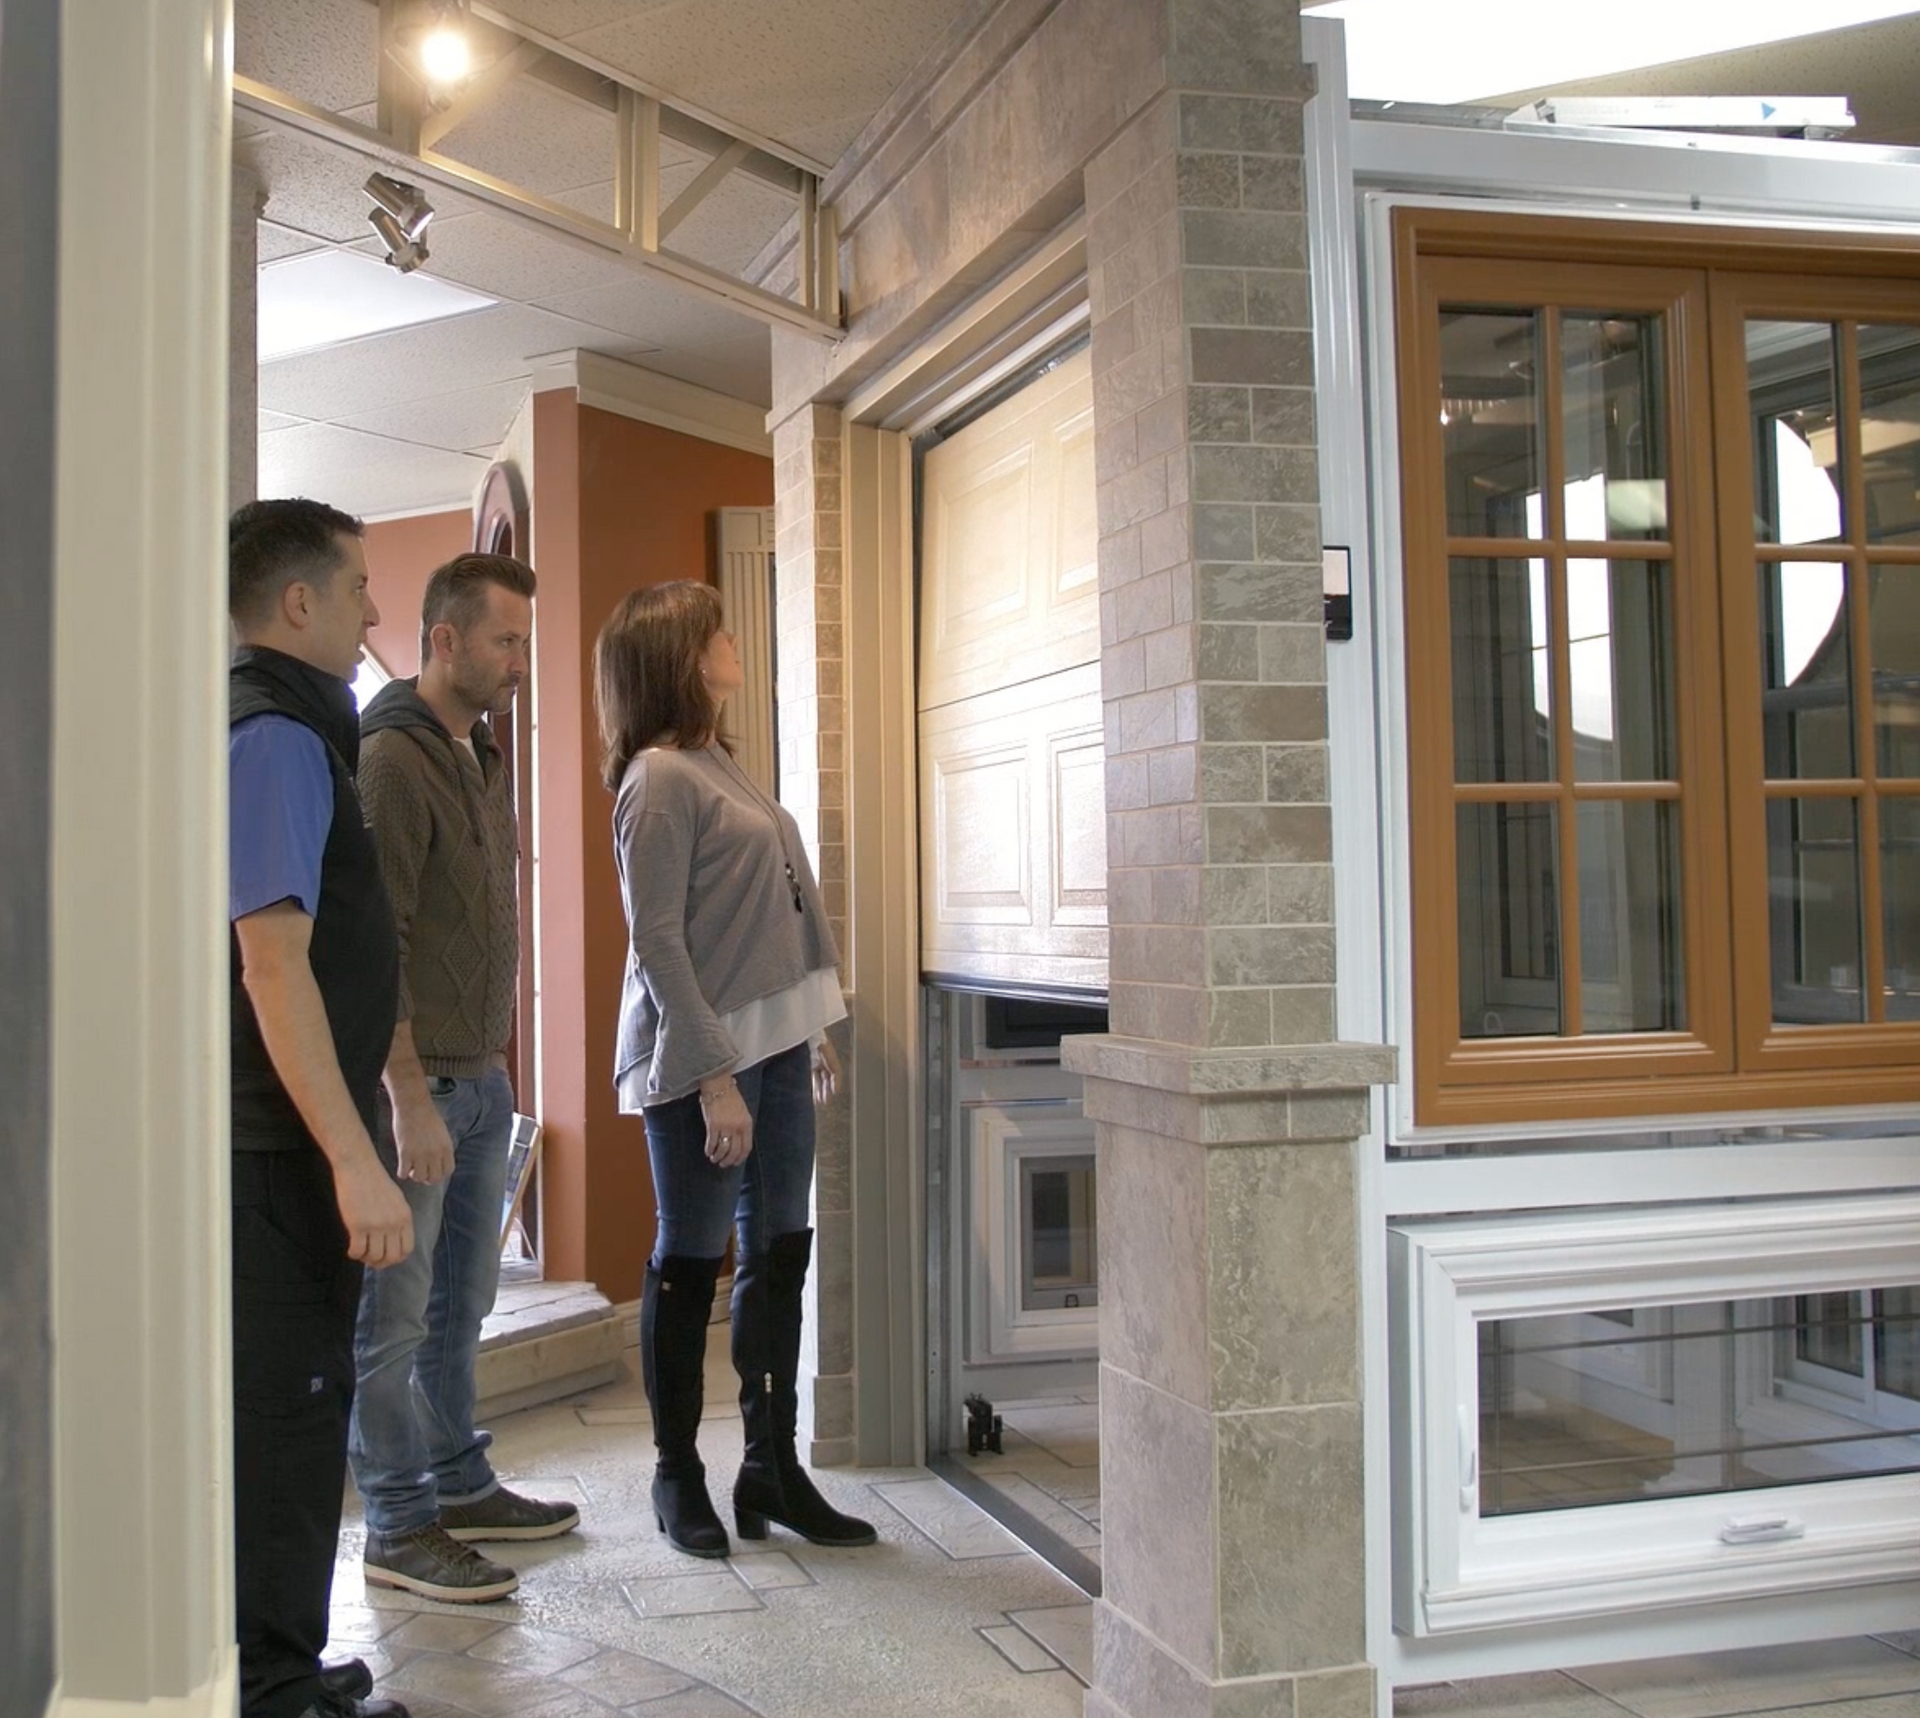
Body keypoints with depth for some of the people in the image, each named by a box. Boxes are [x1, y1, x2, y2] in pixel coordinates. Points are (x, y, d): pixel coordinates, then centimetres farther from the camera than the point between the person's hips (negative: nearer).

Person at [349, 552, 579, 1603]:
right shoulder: (390, 760, -15)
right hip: (414, 1083, -9)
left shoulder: (480, 757, 13)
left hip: (479, 1079, 9)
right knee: (393, 1316, 2)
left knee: (461, 1302, 18)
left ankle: (459, 1486, 30)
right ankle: (399, 1533, 11)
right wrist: (410, 1099, -22)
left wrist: (493, 1061, 17)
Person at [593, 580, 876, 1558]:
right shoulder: (659, 779, -12)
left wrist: (814, 1034, 18)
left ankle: (773, 1468, 21)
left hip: (773, 1044, 9)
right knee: (690, 1264, 4)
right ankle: (677, 1476, 18)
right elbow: (657, 941, -17)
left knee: (778, 1256, 11)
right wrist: (714, 1075, -20)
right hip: (703, 1055, -9)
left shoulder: (718, 764, 15)